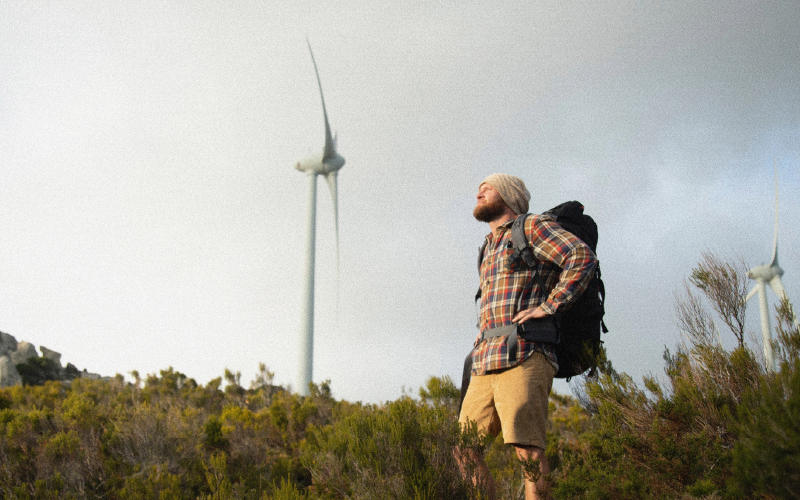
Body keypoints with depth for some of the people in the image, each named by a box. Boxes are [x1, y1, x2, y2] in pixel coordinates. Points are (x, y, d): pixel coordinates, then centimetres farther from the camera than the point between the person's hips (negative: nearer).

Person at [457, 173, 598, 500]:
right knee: (465, 450, 2)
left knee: (526, 448, -16)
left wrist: (548, 305, -14)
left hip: (523, 359, -8)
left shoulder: (534, 226, 5)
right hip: (485, 363, 8)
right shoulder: (489, 249, 28)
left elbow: (584, 258, -11)